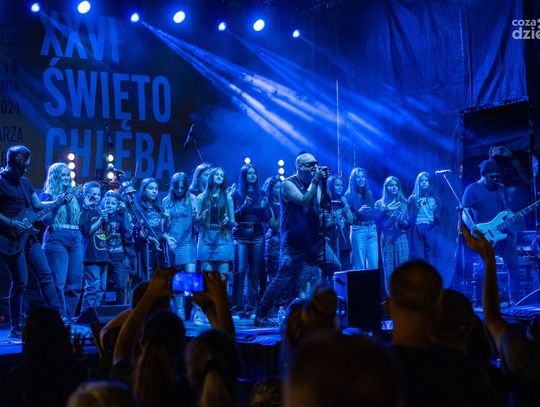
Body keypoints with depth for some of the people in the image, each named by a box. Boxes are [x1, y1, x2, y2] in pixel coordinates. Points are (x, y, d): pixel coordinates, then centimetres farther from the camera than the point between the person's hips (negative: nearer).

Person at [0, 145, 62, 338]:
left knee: (45, 275, 3)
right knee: (19, 282, -6)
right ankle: (16, 328, 3)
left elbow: (38, 205, 18)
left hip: (28, 236, 8)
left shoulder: (24, 182, 16)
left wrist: (57, 201, 5)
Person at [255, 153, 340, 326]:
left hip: (315, 240, 6)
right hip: (293, 244, -6)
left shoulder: (314, 184, 12)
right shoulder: (288, 184, -7)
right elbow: (304, 201, -21)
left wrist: (323, 183, -6)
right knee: (282, 281, -6)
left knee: (336, 269, -6)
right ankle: (260, 315, 4)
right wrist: (315, 181, -18)